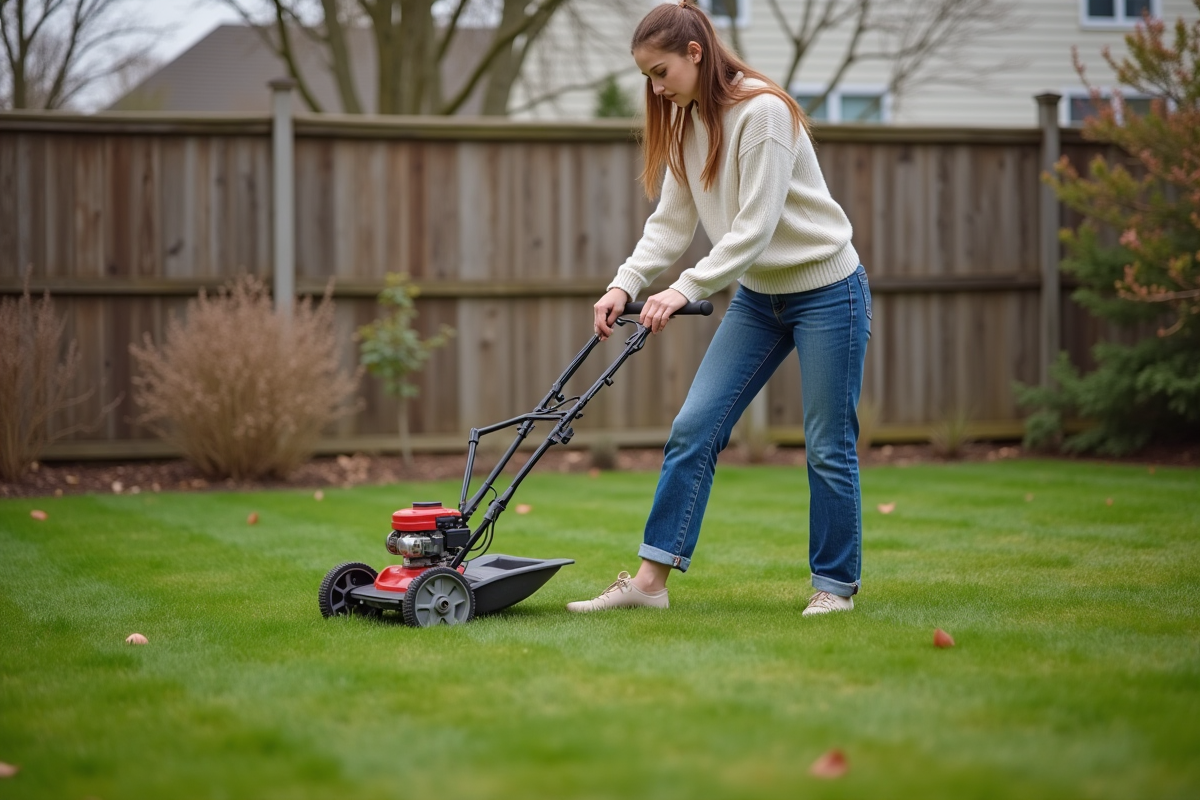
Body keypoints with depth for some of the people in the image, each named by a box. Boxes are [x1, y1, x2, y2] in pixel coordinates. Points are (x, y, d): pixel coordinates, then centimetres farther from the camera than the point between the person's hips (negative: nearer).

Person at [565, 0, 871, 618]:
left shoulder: (762, 113, -21)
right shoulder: (685, 123, 3)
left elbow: (755, 227, -25)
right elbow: (670, 223, 3)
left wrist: (686, 289, -30)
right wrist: (625, 285, -11)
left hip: (826, 290, -7)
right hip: (758, 295, 7)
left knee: (828, 447, -1)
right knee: (693, 428, -2)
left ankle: (836, 586, 13)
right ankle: (650, 580, -2)